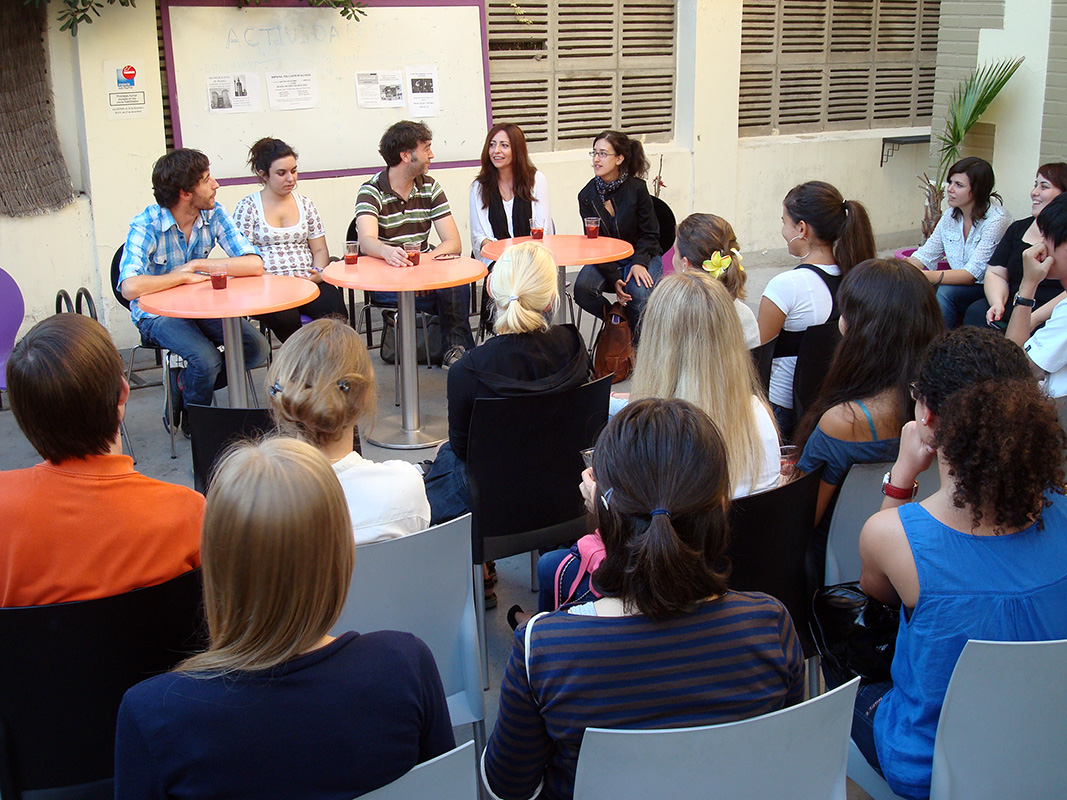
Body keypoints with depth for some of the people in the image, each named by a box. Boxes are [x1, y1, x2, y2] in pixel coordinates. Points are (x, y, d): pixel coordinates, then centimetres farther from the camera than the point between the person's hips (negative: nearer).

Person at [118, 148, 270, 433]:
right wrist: (183, 276, -22)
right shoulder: (146, 225, -20)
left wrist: (197, 265, -21)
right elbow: (130, 287, -35)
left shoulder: (214, 214, -7)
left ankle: (183, 383, 5)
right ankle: (194, 420, 3)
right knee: (206, 358, -29)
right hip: (157, 312, -5)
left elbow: (254, 264, -16)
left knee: (257, 348, -16)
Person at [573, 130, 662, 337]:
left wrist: (639, 263, -23)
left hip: (642, 257, -2)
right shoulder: (587, 196, -4)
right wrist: (613, 278, -18)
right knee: (582, 289, -27)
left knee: (638, 293, -32)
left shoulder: (637, 188, -11)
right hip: (605, 260, 2)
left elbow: (649, 234, -3)